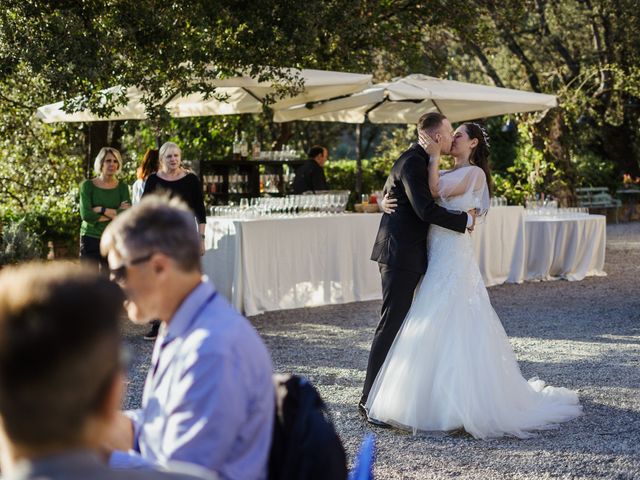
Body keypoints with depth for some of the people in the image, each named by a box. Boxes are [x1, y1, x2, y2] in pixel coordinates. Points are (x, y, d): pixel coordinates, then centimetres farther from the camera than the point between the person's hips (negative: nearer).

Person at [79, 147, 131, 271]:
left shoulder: (122, 187, 6)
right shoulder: (88, 185, 1)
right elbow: (86, 215, -12)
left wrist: (101, 210, -12)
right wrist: (115, 213, -8)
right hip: (90, 239, -2)